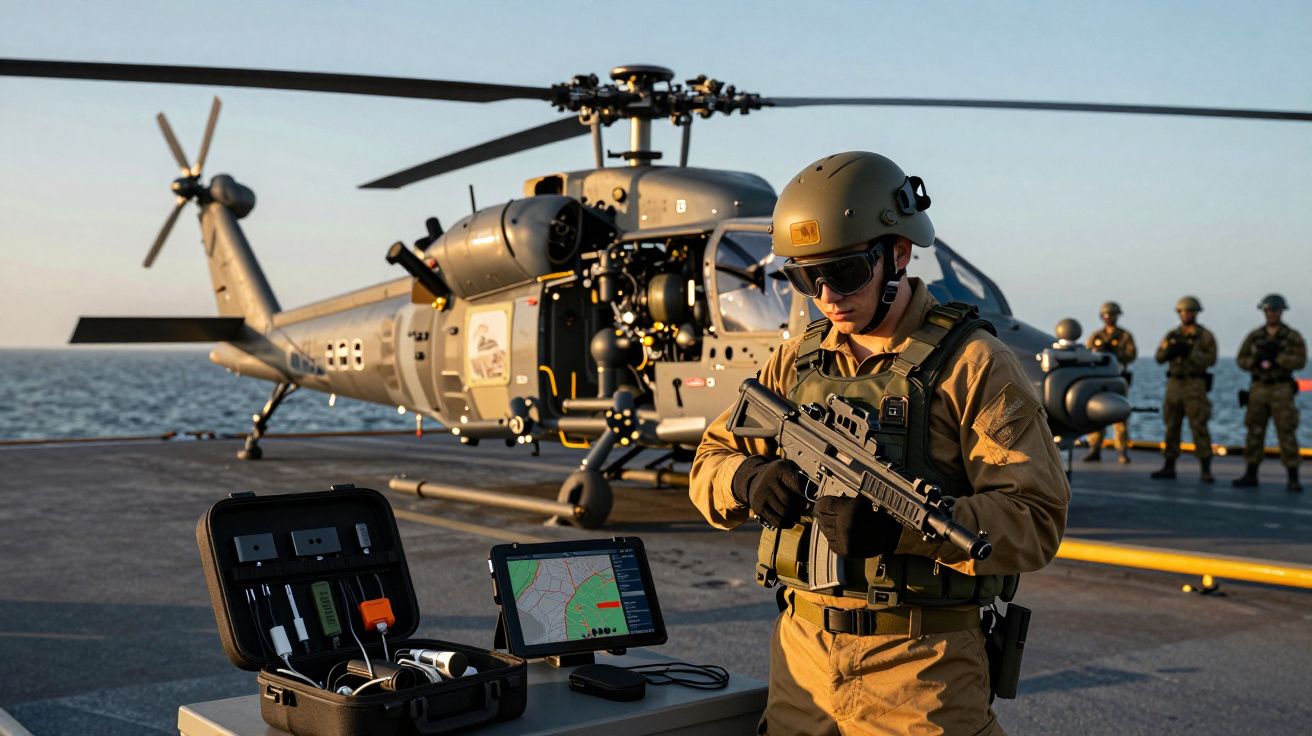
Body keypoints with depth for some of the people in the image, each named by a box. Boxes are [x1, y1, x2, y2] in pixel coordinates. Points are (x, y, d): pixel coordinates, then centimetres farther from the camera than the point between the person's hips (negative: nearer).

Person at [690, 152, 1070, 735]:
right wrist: (750, 480, -11)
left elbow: (1036, 518, -15)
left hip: (921, 669, -5)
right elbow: (711, 462, 12)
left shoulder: (972, 364, -8)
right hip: (801, 654, 5)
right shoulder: (796, 362, 8)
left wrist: (903, 526, -29)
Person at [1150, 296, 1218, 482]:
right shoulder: (1172, 335, 13)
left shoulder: (1205, 336, -1)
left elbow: (1211, 359, -13)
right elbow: (1160, 357, 3)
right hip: (1174, 383, 5)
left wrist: (1190, 351, -23)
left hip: (1195, 385, -5)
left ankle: (1205, 470, -8)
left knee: (1199, 427, -10)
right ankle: (1169, 467, 14)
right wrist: (1170, 350, -18)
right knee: (1171, 426, 7)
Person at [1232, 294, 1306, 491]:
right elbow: (1242, 361, 4)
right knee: (1255, 432, 4)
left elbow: (1300, 362, -13)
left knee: (1286, 433, -7)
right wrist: (1258, 360, -16)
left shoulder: (1293, 336, -2)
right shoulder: (1254, 336, 7)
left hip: (1282, 390, -3)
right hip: (1259, 389, 3)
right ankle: (1251, 475, 11)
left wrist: (1276, 356, -23)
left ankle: (1293, 479, -4)